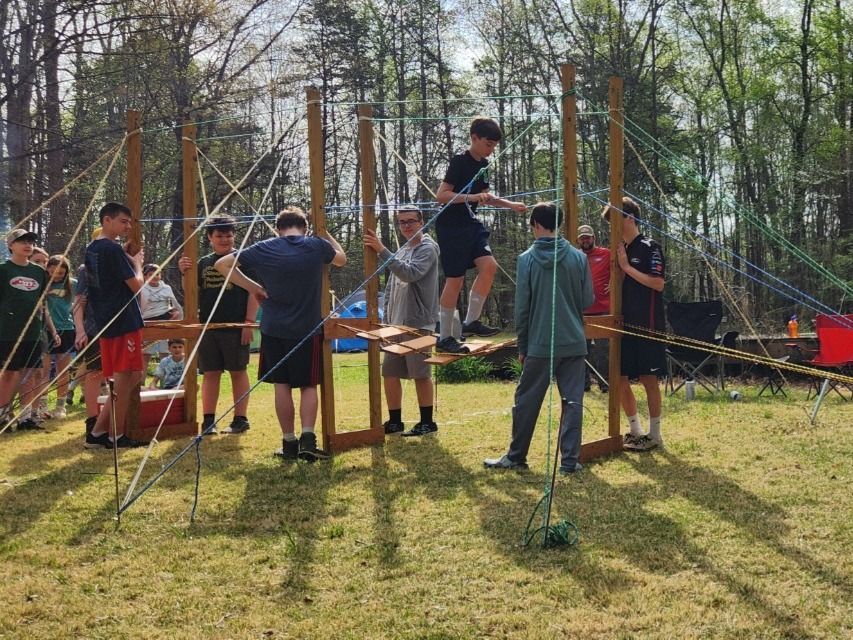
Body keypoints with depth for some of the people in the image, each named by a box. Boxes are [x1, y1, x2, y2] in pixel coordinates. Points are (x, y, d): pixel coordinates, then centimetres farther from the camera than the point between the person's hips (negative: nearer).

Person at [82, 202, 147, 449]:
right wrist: (137, 263, 2)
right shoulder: (113, 249, -14)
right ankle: (117, 436, 1)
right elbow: (136, 285, -14)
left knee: (121, 379, 14)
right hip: (124, 322, -9)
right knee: (125, 378, -4)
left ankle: (98, 432, 11)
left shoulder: (91, 249, 14)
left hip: (106, 323, 9)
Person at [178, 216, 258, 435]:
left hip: (235, 327, -4)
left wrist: (249, 322, -12)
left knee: (238, 372, 3)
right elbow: (194, 294, 15)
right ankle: (208, 420, 12)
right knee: (210, 373, 7)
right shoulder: (204, 263, 13)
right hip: (208, 325, 4)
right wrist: (185, 274, -2)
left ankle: (240, 419, 11)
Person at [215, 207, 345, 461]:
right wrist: (326, 233, 29)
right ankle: (308, 438, -8)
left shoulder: (264, 249, -1)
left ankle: (289, 442, 11)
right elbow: (341, 259, 19)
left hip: (274, 328, 1)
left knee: (281, 385, 9)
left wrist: (252, 286, 5)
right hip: (308, 329, -1)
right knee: (308, 385, 8)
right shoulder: (316, 246, -2)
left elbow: (222, 264, 2)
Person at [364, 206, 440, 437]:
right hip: (396, 324, 8)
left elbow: (410, 273, -24)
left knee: (421, 375, -2)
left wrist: (381, 251, -26)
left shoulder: (427, 249, -6)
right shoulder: (401, 252, 17)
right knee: (389, 373, 8)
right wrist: (387, 320, 13)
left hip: (418, 325, -8)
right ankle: (394, 422, 17)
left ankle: (427, 422, 7)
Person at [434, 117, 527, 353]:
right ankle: (444, 338, 3)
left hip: (471, 224, 8)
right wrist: (472, 197, -30)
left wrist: (510, 204, 13)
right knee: (455, 279, -5)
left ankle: (471, 321, 3)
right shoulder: (460, 161, -15)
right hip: (451, 226, -8)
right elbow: (441, 195, -21)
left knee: (489, 265, -8)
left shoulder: (483, 164, 10)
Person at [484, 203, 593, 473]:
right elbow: (588, 300, 5)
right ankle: (570, 459, 5)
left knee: (526, 401, 9)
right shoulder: (578, 257, -1)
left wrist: (522, 346, 7)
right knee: (573, 401, 6)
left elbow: (522, 307, -2)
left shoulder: (527, 259, -4)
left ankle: (516, 456, 17)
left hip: (540, 344, -1)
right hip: (574, 342, 1)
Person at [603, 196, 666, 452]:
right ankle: (635, 430, 20)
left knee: (648, 378, -3)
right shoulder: (620, 250, 14)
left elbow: (658, 283, -16)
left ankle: (654, 434, 6)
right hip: (624, 324, 7)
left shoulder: (650, 248, -7)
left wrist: (627, 267, -15)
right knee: (620, 378, 7)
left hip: (646, 325, -7)